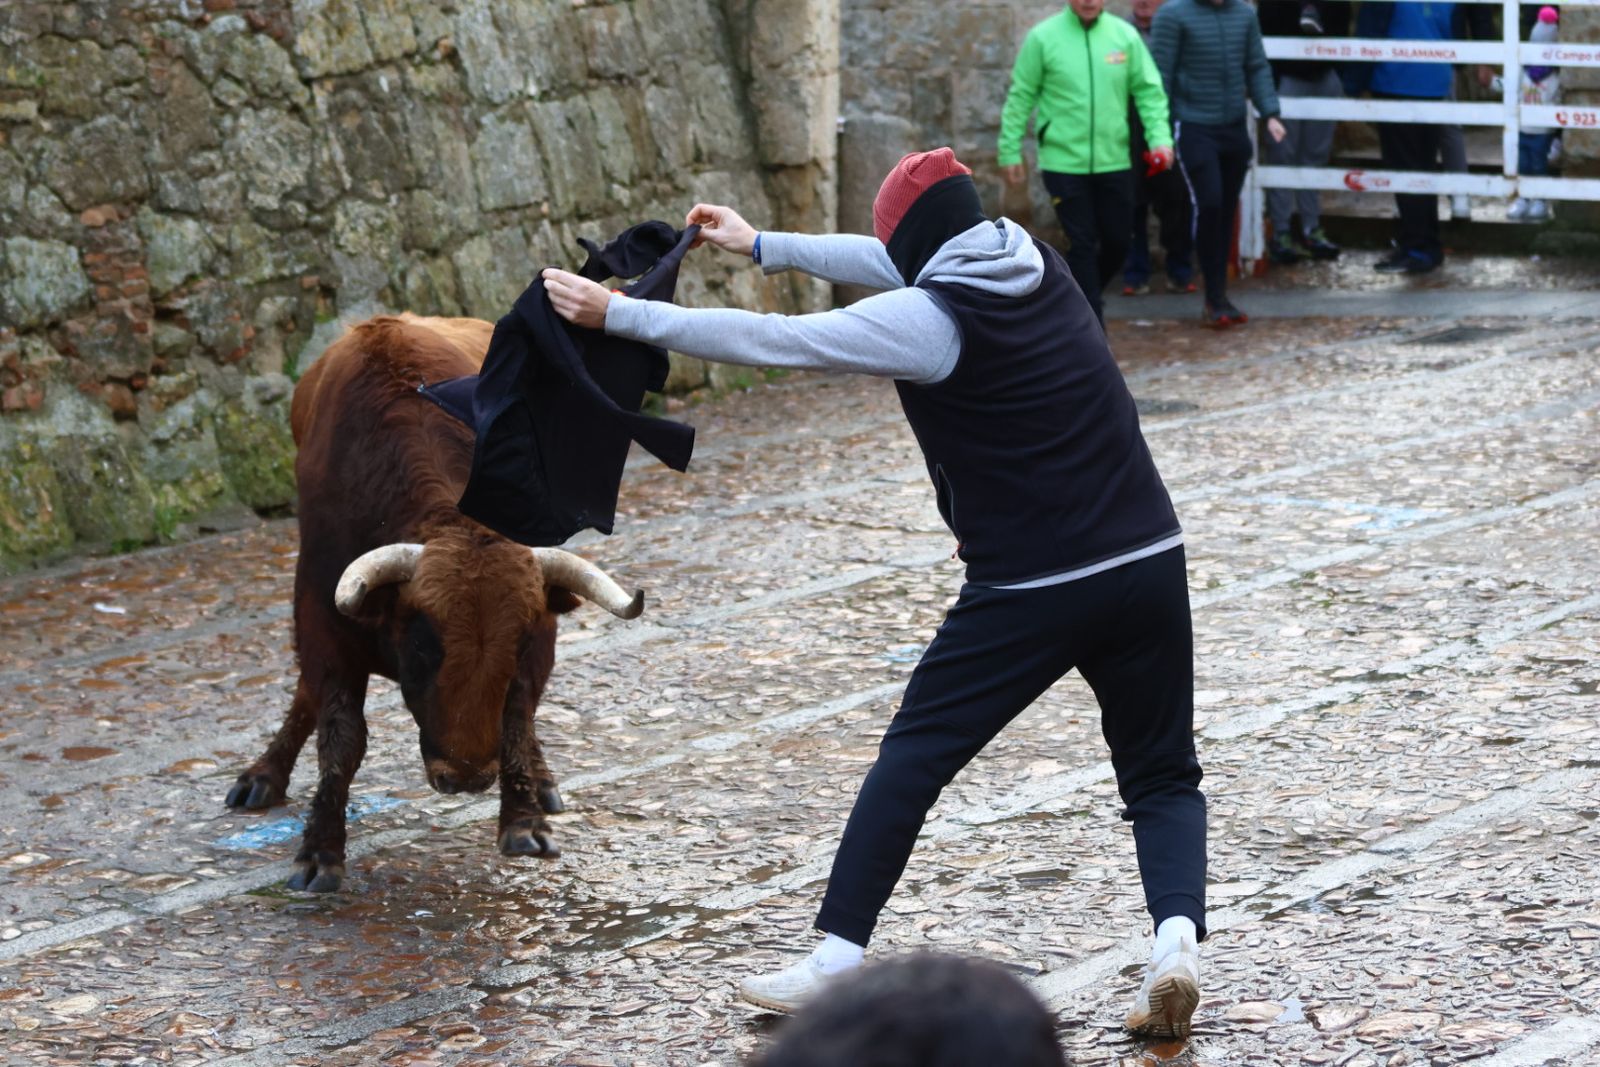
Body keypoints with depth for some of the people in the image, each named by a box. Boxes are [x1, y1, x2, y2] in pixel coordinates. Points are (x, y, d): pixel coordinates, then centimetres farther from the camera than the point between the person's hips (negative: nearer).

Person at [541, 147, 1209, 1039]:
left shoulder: (928, 320, -10)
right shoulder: (1039, 267, 9)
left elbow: (765, 341, -9)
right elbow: (912, 265, 24)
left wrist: (617, 314, 0)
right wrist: (763, 247, 32)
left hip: (1029, 590, -5)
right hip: (1150, 564, 5)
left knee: (912, 757, 9)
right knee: (1163, 775, 14)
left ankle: (838, 960, 7)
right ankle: (1178, 934, -10)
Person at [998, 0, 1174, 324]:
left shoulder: (1125, 36, 1)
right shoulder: (1043, 38, -5)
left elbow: (1149, 91, 4)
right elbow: (1021, 97, 0)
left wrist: (1160, 137, -9)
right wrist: (1010, 151, 0)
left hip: (1114, 161, 3)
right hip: (1064, 162, -3)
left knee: (1117, 242, 9)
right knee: (1082, 244, -1)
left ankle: (1082, 296, 35)